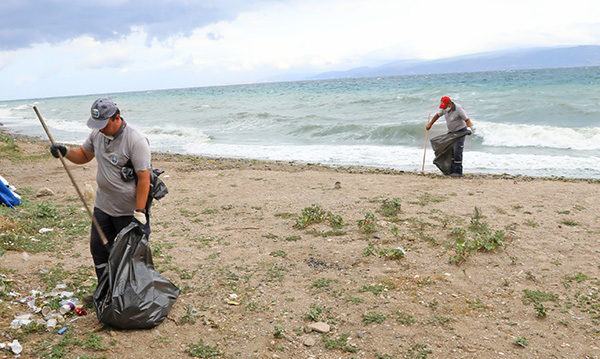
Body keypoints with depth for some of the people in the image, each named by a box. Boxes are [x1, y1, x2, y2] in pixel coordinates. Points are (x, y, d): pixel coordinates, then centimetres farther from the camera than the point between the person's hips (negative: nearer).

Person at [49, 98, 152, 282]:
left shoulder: (136, 140, -22)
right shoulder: (97, 133, 2)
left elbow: (144, 179, -23)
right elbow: (84, 156, 20)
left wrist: (139, 213, -24)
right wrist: (65, 151, -2)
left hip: (129, 211, -8)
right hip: (102, 206, 8)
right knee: (98, 248, 17)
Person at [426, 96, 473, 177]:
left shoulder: (459, 109, -24)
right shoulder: (445, 108, -5)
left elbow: (467, 120, -24)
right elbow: (437, 115, 12)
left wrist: (469, 129, -40)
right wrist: (430, 124, 16)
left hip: (460, 131, -7)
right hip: (451, 131, 7)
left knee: (457, 151, -13)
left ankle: (458, 172, -7)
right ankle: (451, 171, 12)